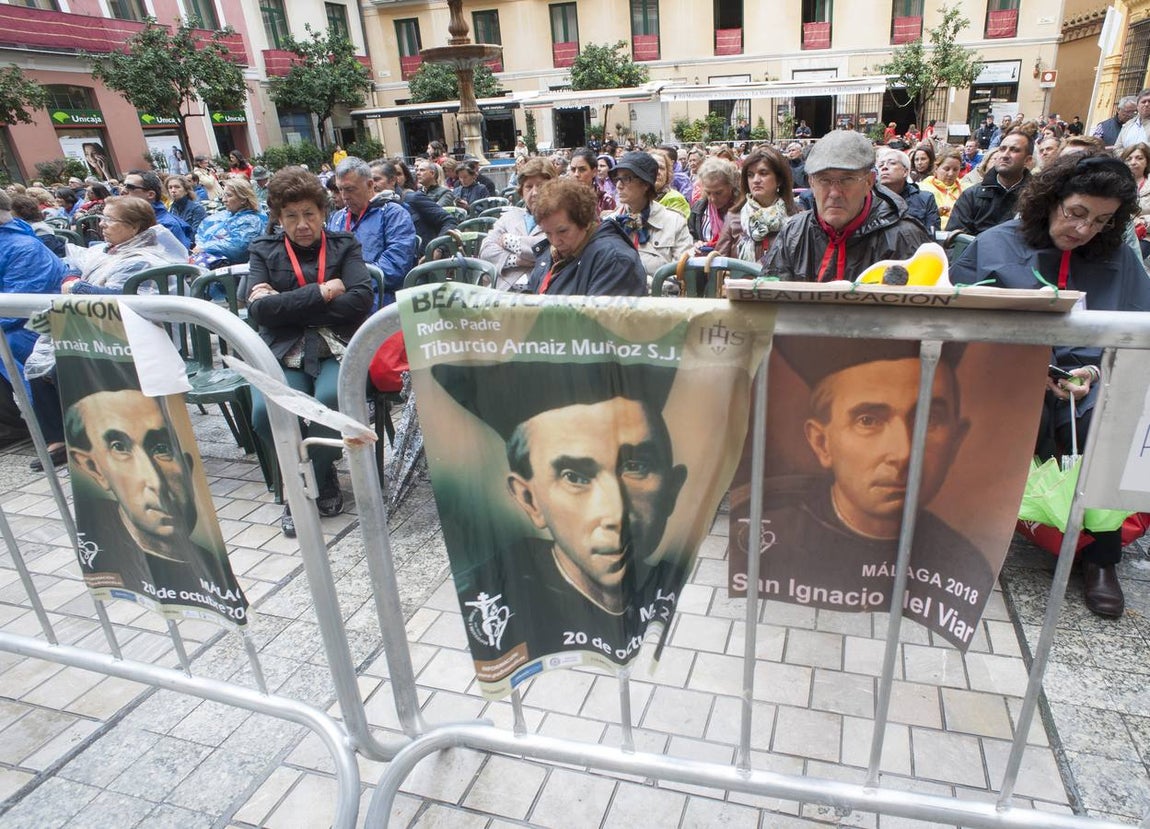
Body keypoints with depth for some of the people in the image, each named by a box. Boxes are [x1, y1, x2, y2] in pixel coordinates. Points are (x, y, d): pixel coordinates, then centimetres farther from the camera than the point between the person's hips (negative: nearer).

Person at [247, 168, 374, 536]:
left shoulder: (344, 245, 12)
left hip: (337, 347, -1)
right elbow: (258, 309, -3)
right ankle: (323, 479, 0)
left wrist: (286, 305, -7)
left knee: (332, 399, -33)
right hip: (284, 351, 1)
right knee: (266, 412, -28)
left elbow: (361, 299, -6)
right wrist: (322, 292, -9)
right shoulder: (264, 250, 14)